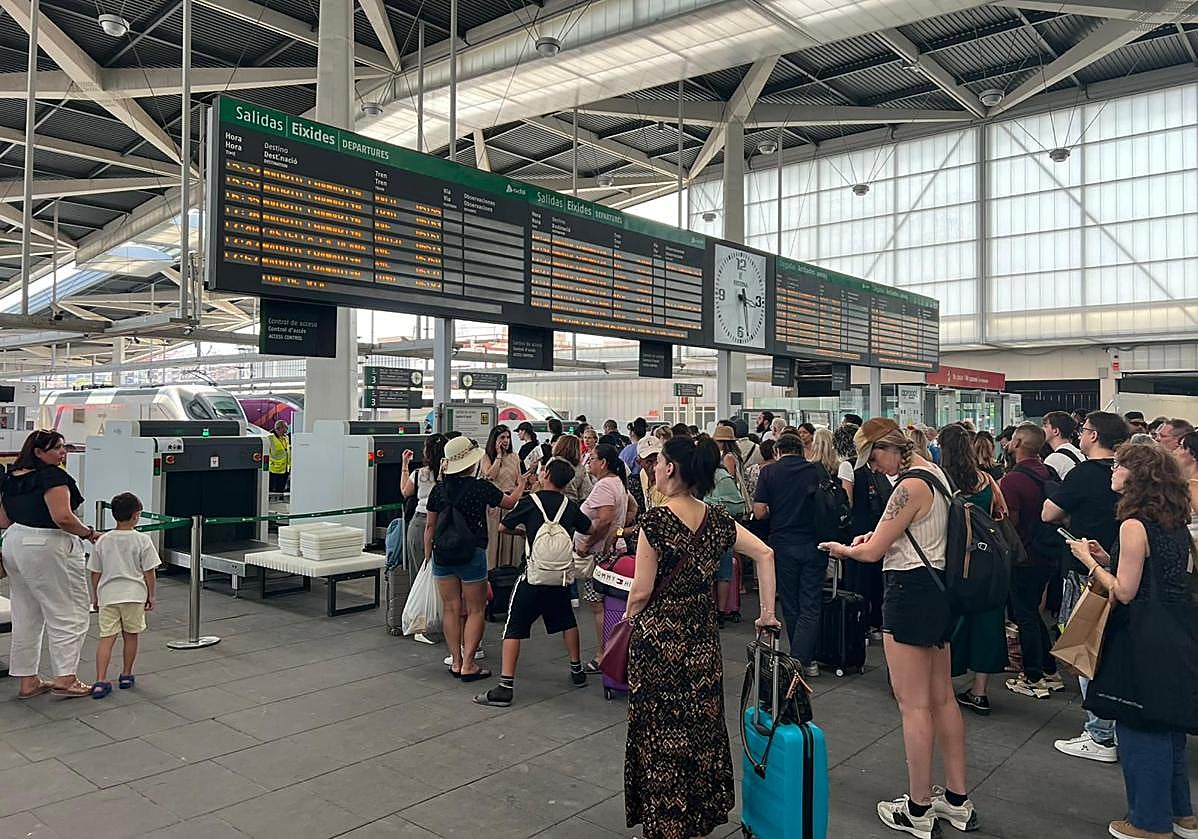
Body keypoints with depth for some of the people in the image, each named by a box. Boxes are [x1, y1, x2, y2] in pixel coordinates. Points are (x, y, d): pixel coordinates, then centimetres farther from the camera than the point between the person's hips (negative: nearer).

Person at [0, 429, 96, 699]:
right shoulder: (53, 476, -16)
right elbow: (62, 517, -25)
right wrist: (88, 533, -11)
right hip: (47, 548, -9)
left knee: (26, 616, 14)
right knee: (68, 615, 0)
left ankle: (27, 681, 20)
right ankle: (65, 679, 0)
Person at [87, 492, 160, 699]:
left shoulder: (102, 541, 2)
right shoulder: (143, 540, -6)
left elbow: (95, 572, 8)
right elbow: (149, 573, -4)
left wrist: (95, 596, 20)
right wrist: (151, 595, 7)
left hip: (108, 594, 2)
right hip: (134, 594, -2)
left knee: (106, 637, 0)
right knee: (130, 636, 12)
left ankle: (100, 681, -9)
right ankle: (126, 675, 23)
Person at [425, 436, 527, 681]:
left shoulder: (439, 489, 1)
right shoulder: (481, 487, -11)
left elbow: (430, 526, 7)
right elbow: (510, 503, 6)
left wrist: (428, 555, 18)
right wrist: (521, 486, 26)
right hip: (472, 554, -4)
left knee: (450, 608, 12)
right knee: (475, 609, 7)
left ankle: (456, 661, 16)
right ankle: (468, 665, 6)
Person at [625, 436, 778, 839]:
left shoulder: (657, 519, -18)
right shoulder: (716, 519, 0)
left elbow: (642, 591, -16)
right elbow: (765, 554, 4)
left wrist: (627, 620, 3)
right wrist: (767, 613, 8)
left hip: (658, 635, -6)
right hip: (703, 635, 6)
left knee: (660, 731, 8)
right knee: (702, 724, 18)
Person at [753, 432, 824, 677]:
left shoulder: (769, 472, -3)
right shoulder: (816, 471, 0)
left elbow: (759, 511, -7)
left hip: (783, 544, 0)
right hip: (814, 544, 1)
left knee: (790, 606, 13)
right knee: (810, 606, 3)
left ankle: (803, 657, 22)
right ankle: (801, 660, -8)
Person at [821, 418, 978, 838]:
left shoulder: (910, 486, -21)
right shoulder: (937, 473, 9)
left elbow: (872, 553, -16)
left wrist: (842, 549, 4)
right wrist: (878, 534, 11)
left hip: (910, 591, -10)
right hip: (939, 588, 10)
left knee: (913, 705, 0)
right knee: (942, 698, 17)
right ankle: (957, 800, 28)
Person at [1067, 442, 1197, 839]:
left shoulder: (1134, 525, -20)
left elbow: (1124, 592, -21)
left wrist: (1089, 560, -10)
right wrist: (1108, 559, 9)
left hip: (1142, 639, -9)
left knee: (1139, 727, 5)